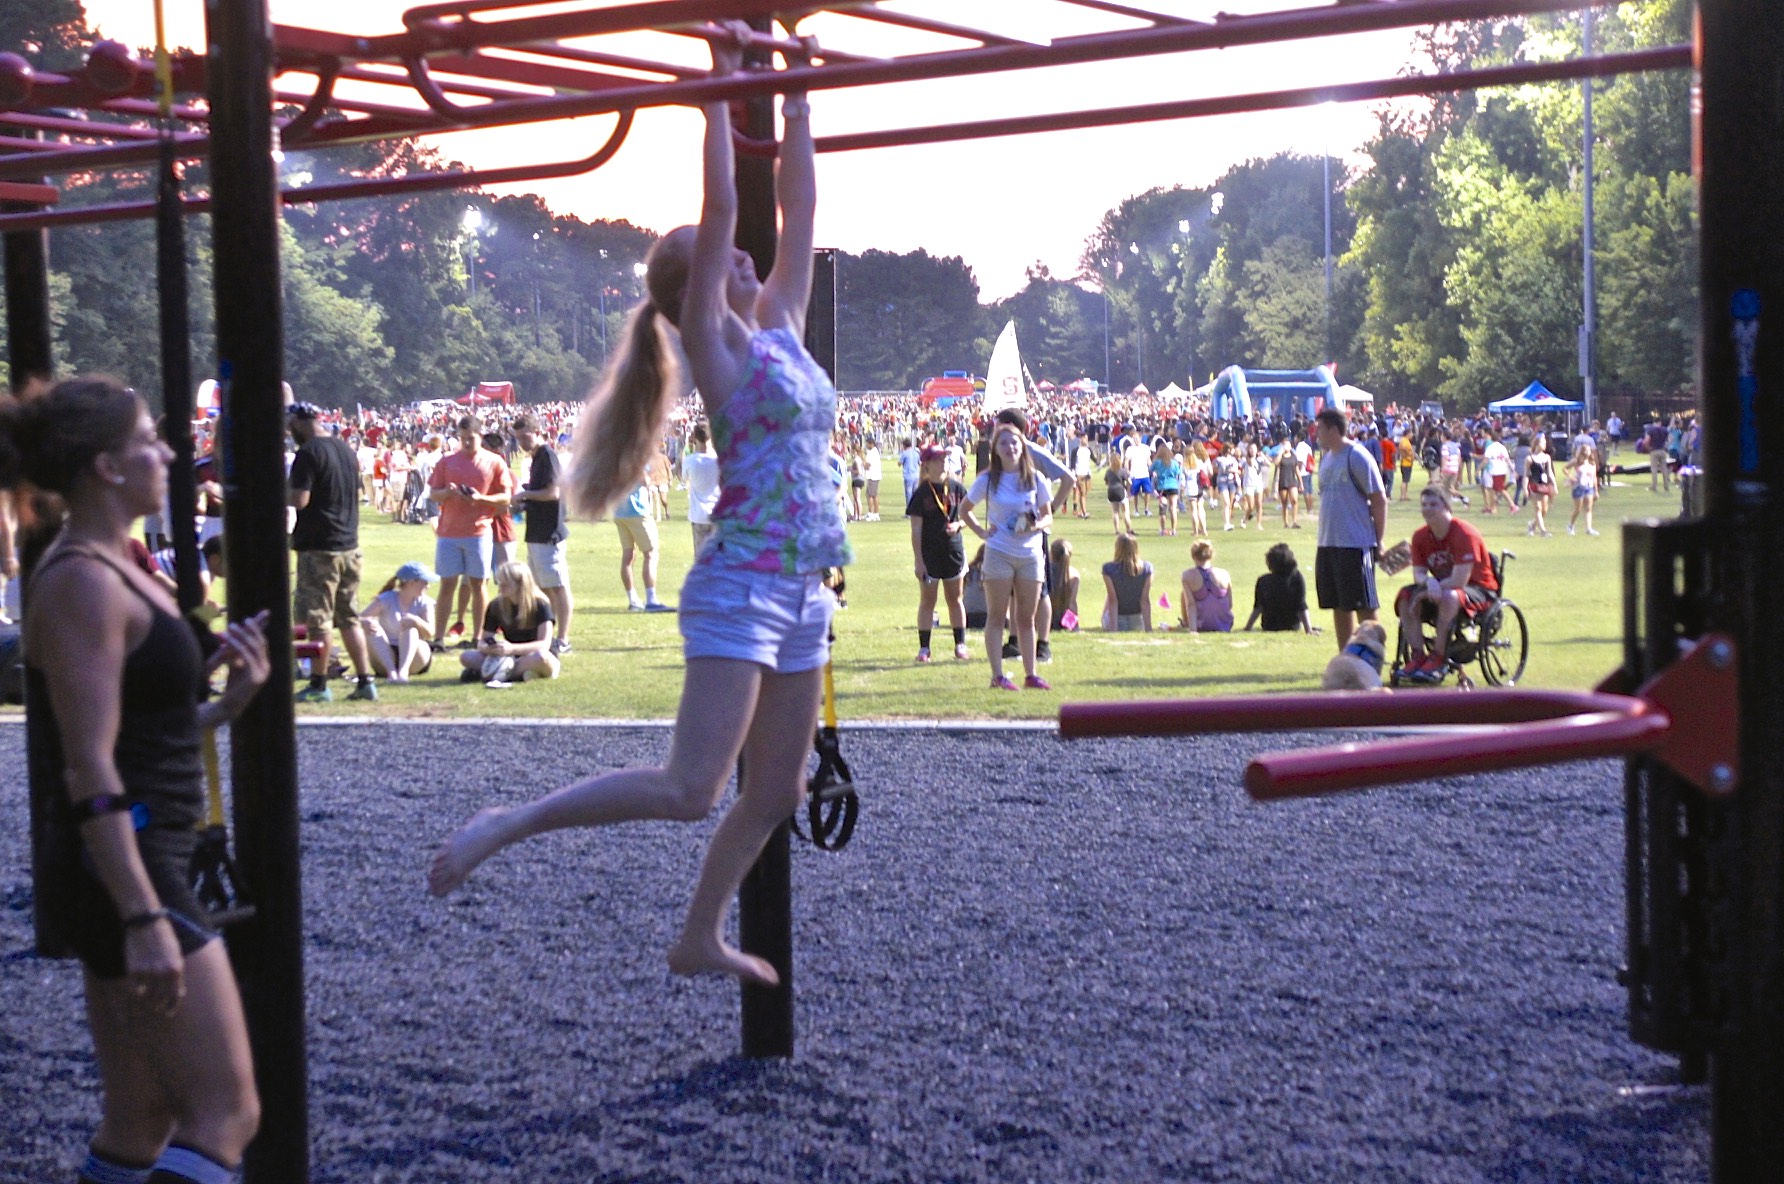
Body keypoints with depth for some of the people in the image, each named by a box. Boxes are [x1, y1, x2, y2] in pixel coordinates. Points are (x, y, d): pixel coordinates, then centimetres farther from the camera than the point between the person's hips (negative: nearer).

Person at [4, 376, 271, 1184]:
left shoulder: (112, 567, 14)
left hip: (139, 863, 10)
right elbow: (91, 774, -21)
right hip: (122, 869, -10)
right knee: (226, 1115, -9)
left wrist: (222, 707, 5)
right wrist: (145, 918, -26)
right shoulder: (83, 582, -16)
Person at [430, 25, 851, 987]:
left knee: (775, 793, 12)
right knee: (688, 789, -16)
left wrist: (795, 104, 16)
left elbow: (798, 208, 16)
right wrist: (721, 89, -9)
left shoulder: (779, 331, 13)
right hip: (740, 586, -8)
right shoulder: (715, 348, -6)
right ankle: (504, 827, -7)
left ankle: (700, 939, 25)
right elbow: (720, 208, -13)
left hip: (801, 592, 8)